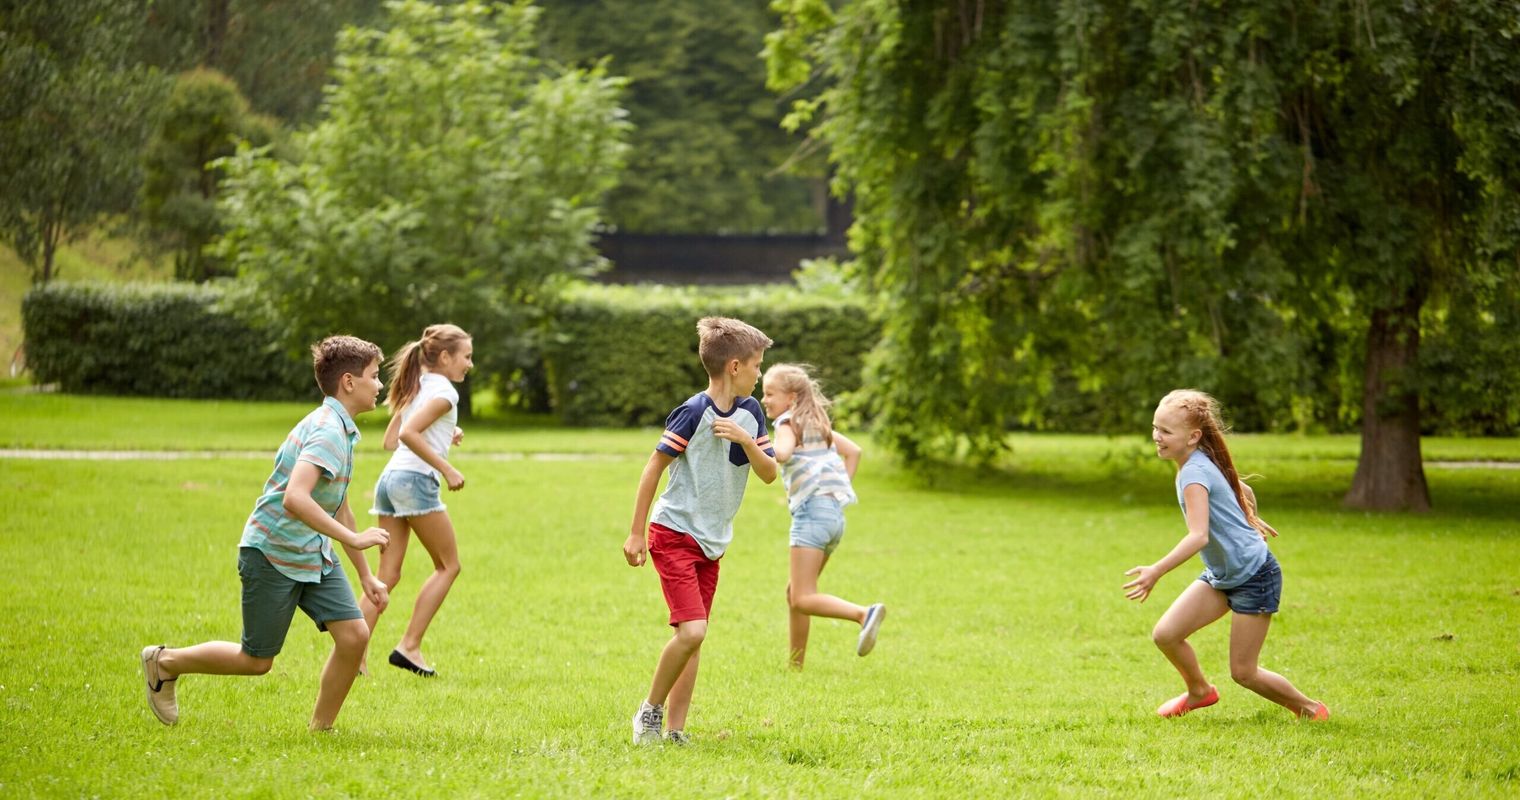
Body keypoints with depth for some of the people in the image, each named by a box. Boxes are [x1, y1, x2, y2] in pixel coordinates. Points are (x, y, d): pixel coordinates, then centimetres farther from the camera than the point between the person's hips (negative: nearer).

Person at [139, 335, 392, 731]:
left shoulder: (341, 430, 10)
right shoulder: (327, 431, -22)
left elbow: (339, 508, 21)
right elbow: (294, 499, -36)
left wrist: (366, 576, 22)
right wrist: (354, 538, -34)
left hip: (315, 556, 9)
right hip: (273, 554, -9)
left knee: (354, 635, -6)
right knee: (256, 661, 4)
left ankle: (321, 729, 7)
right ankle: (164, 661, 25)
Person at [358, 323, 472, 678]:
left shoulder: (416, 387, 20)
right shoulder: (443, 391, -7)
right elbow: (408, 433, -20)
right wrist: (447, 469, -17)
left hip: (390, 478, 8)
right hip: (416, 480, -8)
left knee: (388, 575, 6)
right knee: (448, 566, 5)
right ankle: (410, 646, -1)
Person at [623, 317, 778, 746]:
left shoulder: (750, 413, 4)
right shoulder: (694, 413, -16)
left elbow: (770, 473, 3)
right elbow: (654, 468, -11)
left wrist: (746, 440, -17)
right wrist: (636, 533, -10)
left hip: (712, 543, 7)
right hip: (674, 534, -7)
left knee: (693, 637, 5)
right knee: (691, 630, -18)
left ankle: (674, 728, 8)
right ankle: (651, 710, 0)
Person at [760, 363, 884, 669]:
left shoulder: (788, 423, -3)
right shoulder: (816, 423, 22)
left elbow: (782, 453, -26)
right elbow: (853, 451, 26)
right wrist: (842, 487, 21)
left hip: (812, 510, -9)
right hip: (835, 514, 9)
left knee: (803, 599, -14)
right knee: (795, 592, 18)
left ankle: (864, 613, -33)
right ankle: (796, 664, 19)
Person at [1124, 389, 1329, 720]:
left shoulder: (1194, 474, -25)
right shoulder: (1204, 463, 3)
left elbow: (1199, 536, -36)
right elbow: (1243, 491, 22)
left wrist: (1156, 572, -44)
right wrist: (1250, 520, 43)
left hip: (1253, 576, -9)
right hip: (1221, 575, 9)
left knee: (1242, 672, -2)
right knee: (1165, 634, -2)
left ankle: (1310, 709, 19)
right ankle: (1200, 691, 23)